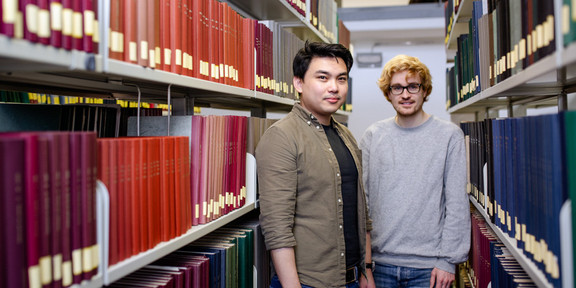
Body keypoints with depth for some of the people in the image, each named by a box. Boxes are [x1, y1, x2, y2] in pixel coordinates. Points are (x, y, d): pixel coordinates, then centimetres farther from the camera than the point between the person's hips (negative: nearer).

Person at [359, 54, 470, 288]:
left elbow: (457, 204, -3)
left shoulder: (449, 135, -3)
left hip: (428, 267, -2)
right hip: (380, 263, 2)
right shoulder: (372, 136, 3)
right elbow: (361, 199, 4)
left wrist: (448, 259, -7)